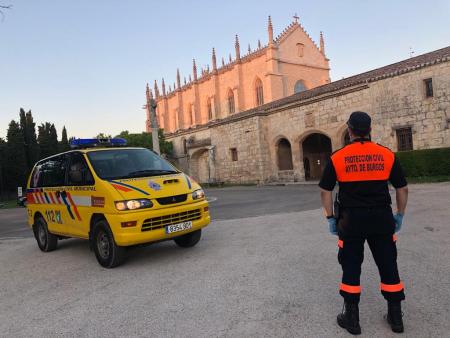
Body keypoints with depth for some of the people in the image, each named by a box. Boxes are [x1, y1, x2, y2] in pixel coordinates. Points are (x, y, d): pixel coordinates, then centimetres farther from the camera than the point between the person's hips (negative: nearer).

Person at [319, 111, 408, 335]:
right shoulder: (387, 155, -1)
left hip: (351, 219, -1)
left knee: (351, 267, 9)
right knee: (388, 265, 14)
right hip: (382, 218, 2)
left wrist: (330, 218, 6)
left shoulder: (338, 158, -5)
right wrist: (399, 215, 15)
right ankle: (396, 316, 26)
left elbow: (325, 191, -3)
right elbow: (402, 188, 4)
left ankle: (351, 318, 18)